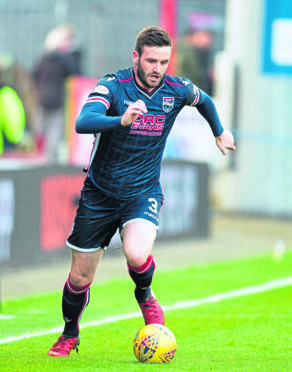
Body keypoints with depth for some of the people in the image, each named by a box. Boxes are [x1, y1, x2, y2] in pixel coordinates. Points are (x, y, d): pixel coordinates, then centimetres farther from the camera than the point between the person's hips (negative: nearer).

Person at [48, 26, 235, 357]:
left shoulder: (177, 90, -6)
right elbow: (83, 122, -34)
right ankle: (70, 335, 33)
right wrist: (121, 120, -51)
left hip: (143, 192, 1)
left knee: (137, 256, -29)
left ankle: (145, 296, 6)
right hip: (99, 193, -1)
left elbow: (204, 100, 19)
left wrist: (220, 132, 34)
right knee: (80, 277, 5)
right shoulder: (113, 85, -16)